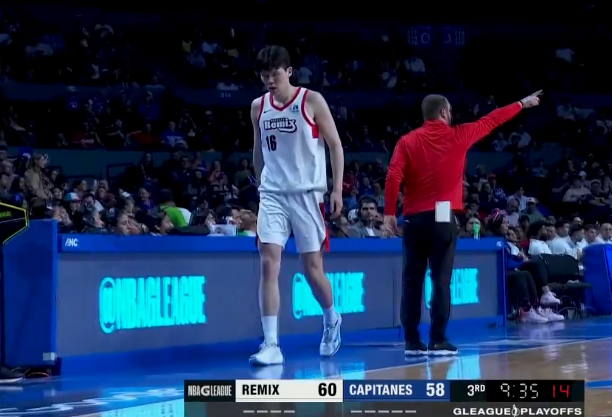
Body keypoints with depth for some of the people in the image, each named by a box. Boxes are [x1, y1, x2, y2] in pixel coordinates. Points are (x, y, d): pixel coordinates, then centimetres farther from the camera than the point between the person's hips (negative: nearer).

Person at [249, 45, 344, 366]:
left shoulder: (312, 101, -5)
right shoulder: (258, 107, 6)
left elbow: (335, 145, -2)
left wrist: (337, 189, -8)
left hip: (307, 194, -3)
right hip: (272, 195, 3)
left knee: (312, 268, 4)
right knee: (268, 264, -13)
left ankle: (331, 320, 34)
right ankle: (271, 344, -14)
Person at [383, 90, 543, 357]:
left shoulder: (408, 141, 6)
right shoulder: (457, 135, 4)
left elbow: (393, 177, -6)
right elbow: (491, 121, 16)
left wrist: (389, 212, -2)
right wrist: (523, 104, 28)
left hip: (414, 217, 2)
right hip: (442, 217, -2)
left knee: (412, 280, 3)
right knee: (441, 280, -2)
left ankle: (412, 341, 2)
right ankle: (438, 341, -6)